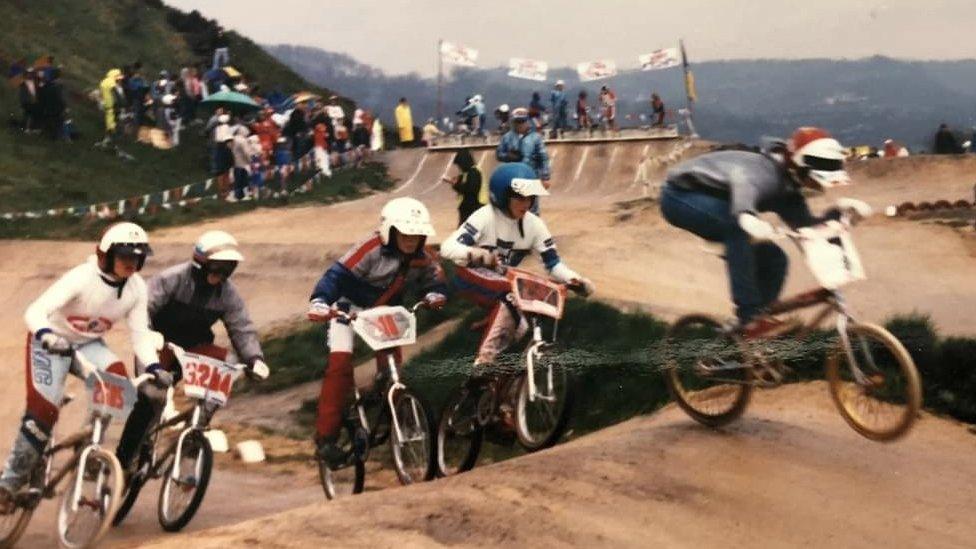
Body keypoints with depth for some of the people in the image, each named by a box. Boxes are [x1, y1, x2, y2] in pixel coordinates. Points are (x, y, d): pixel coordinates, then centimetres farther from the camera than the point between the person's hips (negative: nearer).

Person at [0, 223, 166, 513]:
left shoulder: (137, 288, -13)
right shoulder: (82, 278, -29)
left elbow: (140, 333, -12)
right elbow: (35, 311, -36)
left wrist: (154, 367, -29)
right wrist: (47, 336, -57)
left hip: (89, 345, 4)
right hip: (52, 343, -4)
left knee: (117, 378, -26)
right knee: (43, 410, -16)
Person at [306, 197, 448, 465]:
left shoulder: (422, 258, -11)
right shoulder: (371, 250, -29)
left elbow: (435, 279, 3)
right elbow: (338, 274, -36)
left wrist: (435, 295, -22)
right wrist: (319, 302, -52)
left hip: (385, 312, 5)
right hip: (350, 308, -5)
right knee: (340, 364, -17)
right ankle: (325, 437, -15)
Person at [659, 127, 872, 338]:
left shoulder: (787, 193, -2)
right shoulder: (767, 172, -31)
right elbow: (743, 181, -53)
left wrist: (839, 210, -25)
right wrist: (747, 217, -74)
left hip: (710, 202, 9)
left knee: (773, 259, 0)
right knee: (739, 226, -35)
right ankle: (749, 317, -30)